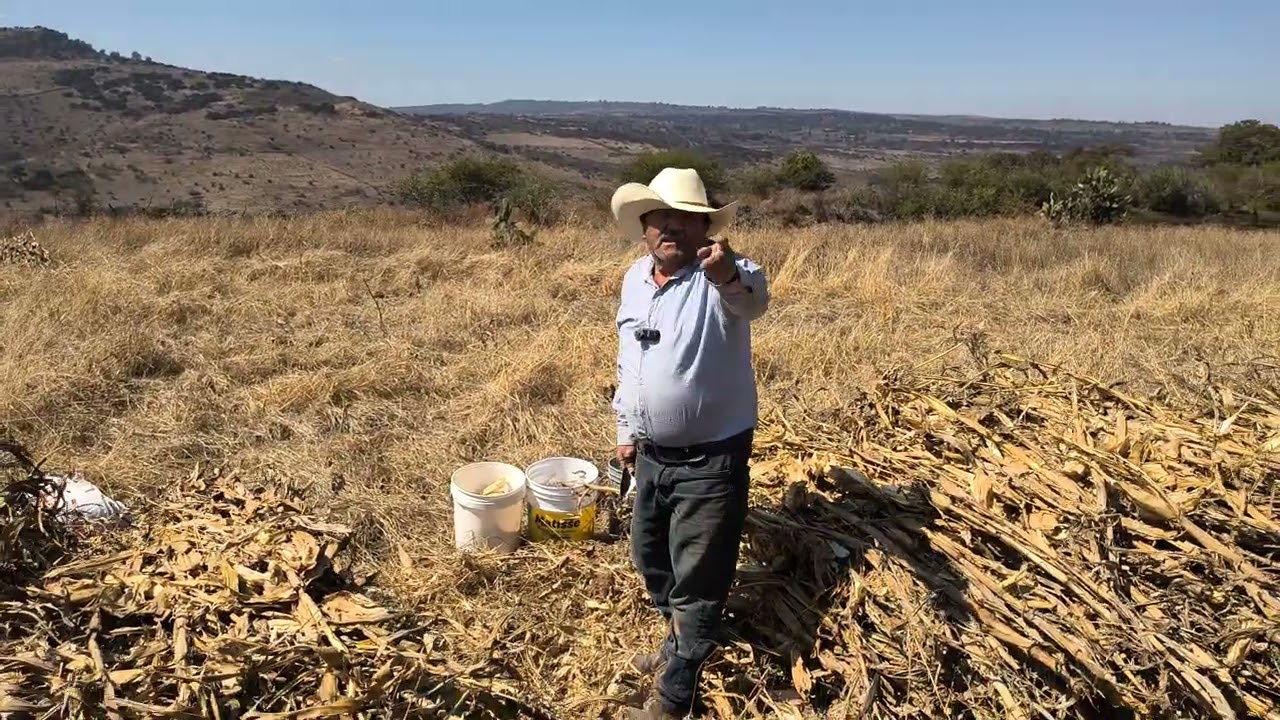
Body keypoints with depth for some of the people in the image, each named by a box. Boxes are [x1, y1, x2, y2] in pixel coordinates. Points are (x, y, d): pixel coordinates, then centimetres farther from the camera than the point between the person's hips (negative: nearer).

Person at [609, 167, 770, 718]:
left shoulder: (723, 277, -17)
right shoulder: (634, 278, 3)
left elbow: (752, 300, -43)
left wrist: (731, 277, -65)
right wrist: (627, 430, 18)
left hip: (710, 461, -7)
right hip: (651, 454, 7)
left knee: (696, 578, 6)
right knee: (650, 558, 23)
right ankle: (682, 643, 49)